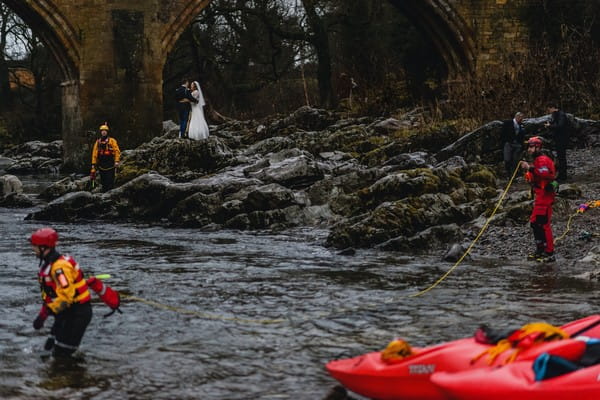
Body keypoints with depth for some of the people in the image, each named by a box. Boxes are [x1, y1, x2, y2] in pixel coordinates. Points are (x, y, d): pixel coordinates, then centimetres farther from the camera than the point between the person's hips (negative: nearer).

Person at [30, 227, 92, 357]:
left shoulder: (60, 266, -25)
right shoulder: (48, 263, 9)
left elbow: (66, 295, -32)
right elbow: (48, 292, 18)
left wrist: (44, 313, -29)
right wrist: (43, 314, 12)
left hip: (78, 313, -10)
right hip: (66, 312, 10)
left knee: (61, 355, -8)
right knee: (50, 347, 14)